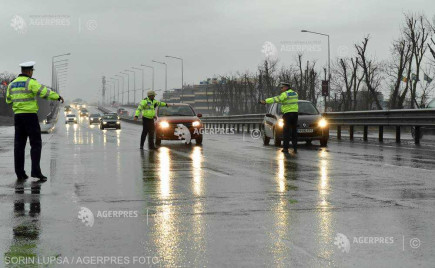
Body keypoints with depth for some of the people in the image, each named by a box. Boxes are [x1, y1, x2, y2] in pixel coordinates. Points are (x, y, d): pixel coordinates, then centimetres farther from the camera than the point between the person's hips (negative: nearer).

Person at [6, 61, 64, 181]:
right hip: (30, 115, -6)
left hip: (18, 116, 6)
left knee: (19, 144, 6)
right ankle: (35, 171, -12)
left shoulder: (12, 84, 11)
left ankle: (20, 172, 5)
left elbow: (8, 100, 23)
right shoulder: (30, 82, -10)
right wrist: (58, 97, -9)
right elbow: (44, 92, -19)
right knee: (36, 144, -3)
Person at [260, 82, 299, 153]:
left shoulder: (285, 94, -10)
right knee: (294, 131, 7)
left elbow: (276, 99, -18)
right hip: (295, 113, 6)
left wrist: (265, 101, -21)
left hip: (287, 113, -6)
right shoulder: (294, 93, 13)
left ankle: (286, 148, -4)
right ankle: (295, 148, 4)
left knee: (286, 131, -2)